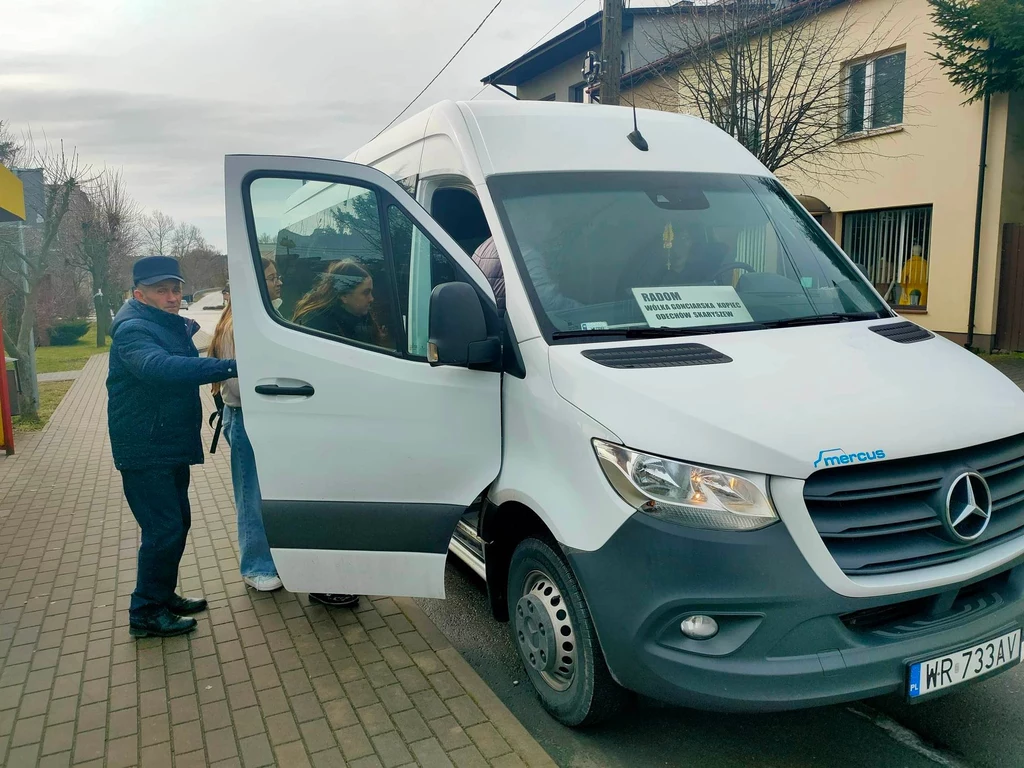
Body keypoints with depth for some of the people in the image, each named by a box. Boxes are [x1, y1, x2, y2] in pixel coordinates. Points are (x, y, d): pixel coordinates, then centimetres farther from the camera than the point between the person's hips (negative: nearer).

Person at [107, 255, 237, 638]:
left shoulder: (173, 326, 12)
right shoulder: (132, 331, -20)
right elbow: (160, 367, -41)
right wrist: (228, 367, -48)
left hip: (172, 446, 10)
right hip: (144, 452, -10)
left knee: (177, 524, 17)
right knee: (164, 530, -8)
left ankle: (164, 596, 32)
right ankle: (146, 613, 7)